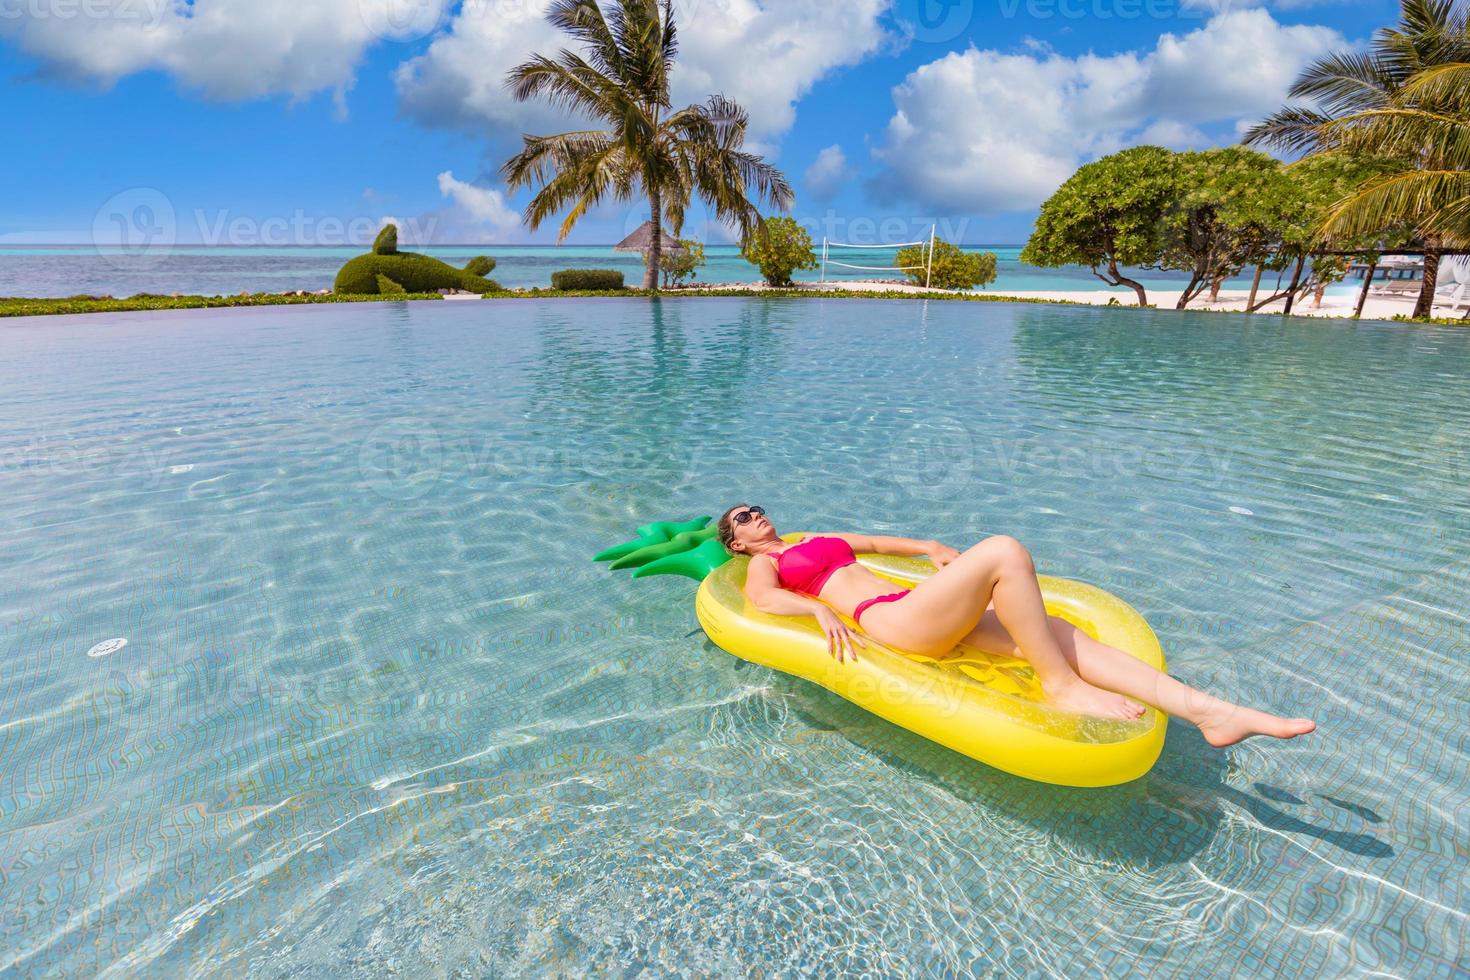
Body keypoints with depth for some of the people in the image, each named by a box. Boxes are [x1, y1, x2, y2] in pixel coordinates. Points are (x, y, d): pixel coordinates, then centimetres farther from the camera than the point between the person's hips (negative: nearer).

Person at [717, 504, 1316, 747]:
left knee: (1054, 633, -10)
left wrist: (930, 548, 27)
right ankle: (1062, 686, -18)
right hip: (886, 621, -8)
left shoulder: (816, 540, 35)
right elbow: (761, 599, -11)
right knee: (1005, 553, -25)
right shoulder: (763, 564, 12)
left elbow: (875, 541, 40)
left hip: (921, 615, 8)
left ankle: (1211, 711, -15)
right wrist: (819, 608, -26)